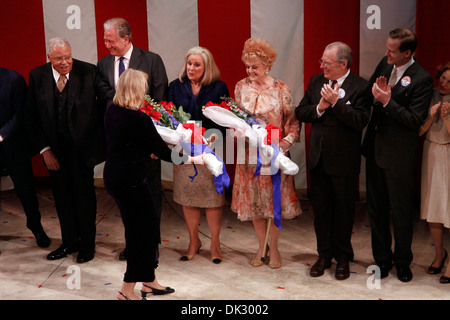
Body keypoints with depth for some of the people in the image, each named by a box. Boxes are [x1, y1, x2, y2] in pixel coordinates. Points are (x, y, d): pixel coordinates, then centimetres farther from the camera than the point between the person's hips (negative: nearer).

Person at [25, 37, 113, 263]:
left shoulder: (88, 72, -9)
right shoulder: (37, 76, -1)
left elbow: (108, 96, -15)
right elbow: (31, 117, 1)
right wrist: (44, 148, -4)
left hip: (82, 145, -3)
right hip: (54, 148, 3)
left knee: (84, 194, 8)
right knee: (62, 196, 14)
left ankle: (87, 244, 26)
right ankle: (69, 242, 32)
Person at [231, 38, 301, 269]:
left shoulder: (280, 89, -5)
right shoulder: (241, 87, 3)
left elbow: (293, 121, -2)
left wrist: (287, 141, -17)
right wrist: (238, 131, -8)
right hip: (250, 152, 3)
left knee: (274, 200, 4)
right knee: (254, 200, 9)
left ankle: (273, 248, 21)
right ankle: (261, 246, 26)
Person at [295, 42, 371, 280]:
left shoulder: (361, 87, -12)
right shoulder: (316, 82, 5)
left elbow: (360, 121, -21)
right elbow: (300, 113, 3)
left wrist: (336, 102, -26)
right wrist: (319, 107, -15)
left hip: (344, 161, -5)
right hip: (319, 159, 5)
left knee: (343, 210, 10)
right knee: (320, 209, 14)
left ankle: (343, 257, 28)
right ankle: (324, 255, 30)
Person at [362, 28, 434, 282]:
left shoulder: (421, 79, -17)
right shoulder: (385, 64, 3)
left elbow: (415, 119, -19)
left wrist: (387, 101, -24)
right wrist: (376, 92, -9)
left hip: (399, 156, -6)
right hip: (375, 148, 6)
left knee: (401, 211, 9)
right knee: (376, 208, 15)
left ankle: (403, 261, 28)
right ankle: (383, 258, 31)